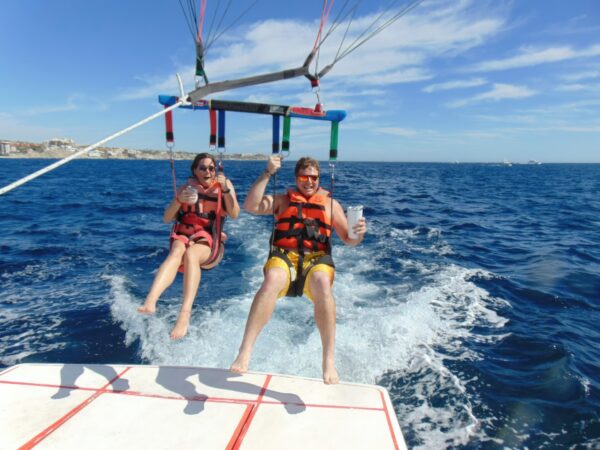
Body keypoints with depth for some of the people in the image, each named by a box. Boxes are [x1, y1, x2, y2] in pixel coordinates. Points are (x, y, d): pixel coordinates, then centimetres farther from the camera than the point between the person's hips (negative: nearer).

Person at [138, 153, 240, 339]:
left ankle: (185, 315, -50)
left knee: (191, 254, -36)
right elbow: (167, 219, 3)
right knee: (177, 251, -34)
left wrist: (225, 189, -21)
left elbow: (234, 214, -8)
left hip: (209, 243, -2)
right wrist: (179, 200, -15)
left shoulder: (223, 184, 7)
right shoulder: (187, 188, 11)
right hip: (183, 237, 2)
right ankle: (150, 303, -54)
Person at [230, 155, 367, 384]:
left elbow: (349, 240, 17)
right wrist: (268, 173, -1)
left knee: (322, 284, -37)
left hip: (317, 258, 0)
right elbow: (251, 206, 3)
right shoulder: (282, 200, 21)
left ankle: (329, 360, -33)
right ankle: (244, 352, -37)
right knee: (271, 281, -36)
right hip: (284, 256, 0)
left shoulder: (331, 204, 22)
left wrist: (359, 233, -7)